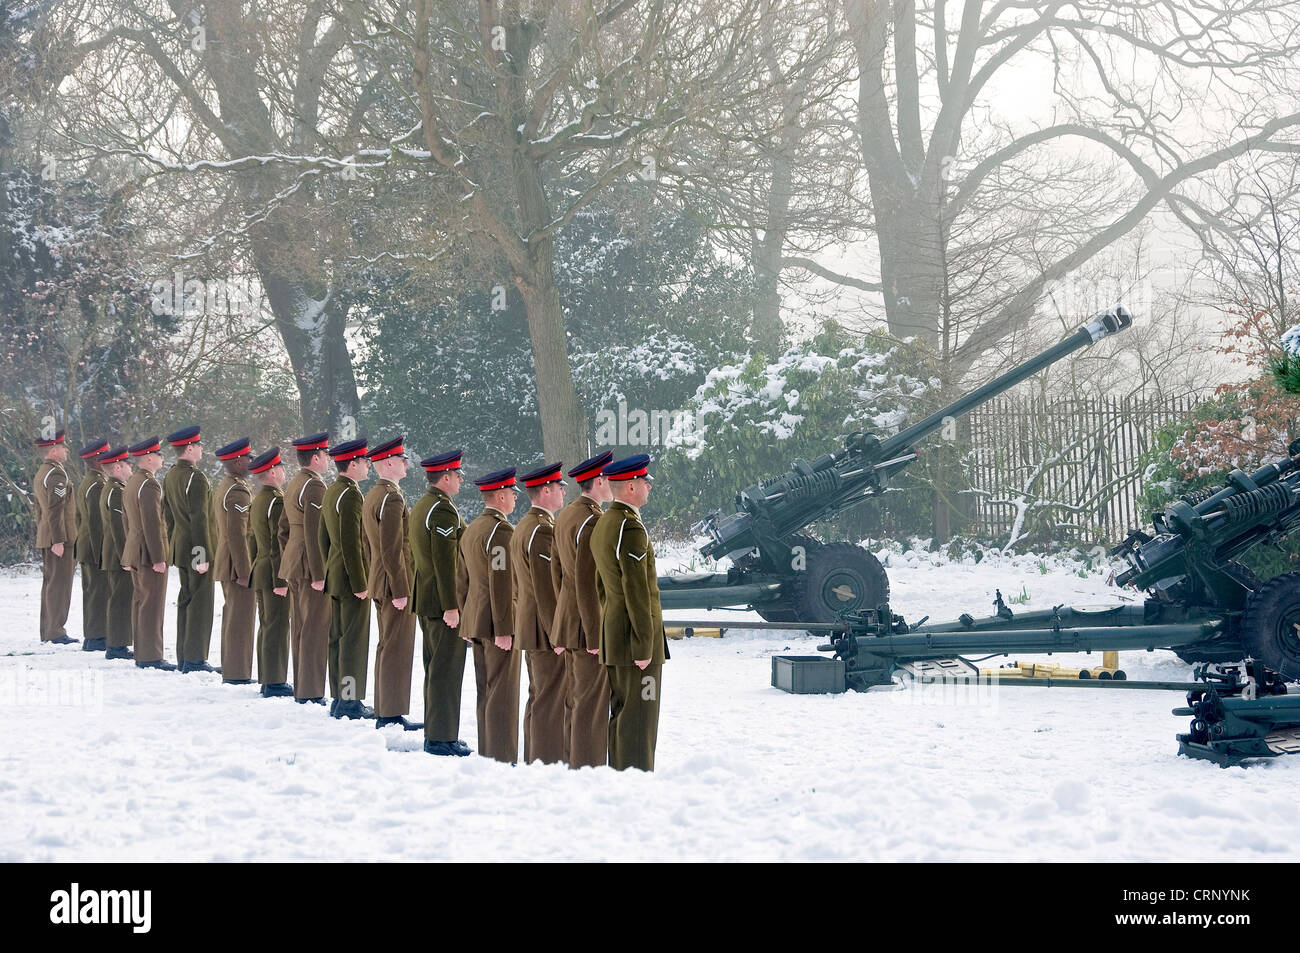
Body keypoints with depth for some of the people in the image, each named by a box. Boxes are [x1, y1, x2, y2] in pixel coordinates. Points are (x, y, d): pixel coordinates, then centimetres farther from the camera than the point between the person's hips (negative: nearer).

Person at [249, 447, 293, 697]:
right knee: (277, 626, -7)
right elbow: (280, 543, -20)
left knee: (266, 626, 13)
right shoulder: (277, 501, -16)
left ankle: (267, 680, 18)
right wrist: (281, 579, -20)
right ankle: (275, 683, -6)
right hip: (275, 573, -10)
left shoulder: (257, 500, 13)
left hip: (260, 571, 10)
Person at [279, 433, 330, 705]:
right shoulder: (315, 486, -16)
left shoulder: (295, 483, 15)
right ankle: (311, 692, -6)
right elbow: (314, 532, -21)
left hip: (294, 564, 10)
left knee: (299, 629, 13)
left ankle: (301, 688, 18)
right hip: (311, 566, -10)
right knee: (315, 629, -6)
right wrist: (319, 575, -20)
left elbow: (284, 527, 21)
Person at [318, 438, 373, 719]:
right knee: (354, 640, -6)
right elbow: (351, 542, -22)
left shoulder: (330, 492, 12)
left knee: (338, 638, 12)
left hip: (335, 577, 10)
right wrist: (359, 584, -19)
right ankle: (350, 702, -4)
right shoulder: (350, 494, -18)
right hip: (351, 578, -10)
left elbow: (323, 537, 19)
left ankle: (339, 698, 17)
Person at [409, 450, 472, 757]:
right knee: (447, 669, -6)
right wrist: (451, 605, -21)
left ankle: (434, 733, 21)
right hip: (443, 601, -10)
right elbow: (445, 561, -21)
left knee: (435, 669, 15)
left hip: (424, 600, 10)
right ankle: (442, 738, -4)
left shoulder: (419, 507, 14)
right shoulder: (444, 510, -17)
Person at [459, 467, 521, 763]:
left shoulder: (471, 529, 13)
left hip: (475, 623, 9)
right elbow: (500, 584, -20)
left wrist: (466, 622, 23)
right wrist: (503, 629, -19)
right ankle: (502, 758, -5)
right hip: (497, 622, -9)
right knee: (502, 693, -6)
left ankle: (486, 753, 17)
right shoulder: (500, 531, -16)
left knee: (486, 692, 13)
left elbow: (463, 580, 18)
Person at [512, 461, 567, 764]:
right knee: (551, 702, -8)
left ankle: (533, 762, 20)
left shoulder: (522, 527, 15)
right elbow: (546, 588, -21)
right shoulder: (542, 530, -18)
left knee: (538, 699, 15)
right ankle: (548, 765, -7)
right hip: (547, 629, -11)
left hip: (529, 628, 11)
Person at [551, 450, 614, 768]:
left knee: (574, 700, 15)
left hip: (567, 620, 10)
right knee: (591, 706, -4)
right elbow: (588, 584, -21)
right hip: (589, 626, -10)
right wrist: (596, 636, -18)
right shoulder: (592, 522, -19)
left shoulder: (565, 516, 11)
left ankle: (572, 766, 22)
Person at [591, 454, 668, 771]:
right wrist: (644, 646, -18)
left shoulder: (602, 525, 13)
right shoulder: (631, 528, -18)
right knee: (638, 716, -7)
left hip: (613, 634, 10)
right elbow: (636, 591, -20)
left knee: (621, 713, 14)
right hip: (635, 636, -10)